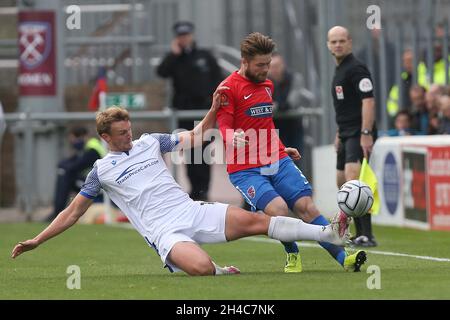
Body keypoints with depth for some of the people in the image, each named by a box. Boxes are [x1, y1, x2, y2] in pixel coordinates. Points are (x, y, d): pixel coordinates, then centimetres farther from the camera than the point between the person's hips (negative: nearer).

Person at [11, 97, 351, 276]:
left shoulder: (149, 142, 16)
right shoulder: (102, 170, 8)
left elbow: (194, 138, 19)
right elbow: (73, 212, 13)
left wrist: (213, 110, 3)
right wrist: (37, 241, 7)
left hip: (192, 211, 4)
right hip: (164, 231, -4)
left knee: (255, 221, -12)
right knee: (202, 267, -36)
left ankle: (329, 233, -13)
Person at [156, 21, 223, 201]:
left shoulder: (205, 57, 9)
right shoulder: (174, 59, 9)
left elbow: (218, 80, 9)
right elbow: (162, 72, -9)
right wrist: (174, 54, -11)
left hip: (204, 110, -1)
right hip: (184, 109, 1)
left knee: (203, 150, -5)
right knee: (190, 151, 0)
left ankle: (203, 188, -3)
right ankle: (195, 187, 5)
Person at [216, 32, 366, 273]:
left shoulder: (267, 85, 18)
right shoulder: (229, 89, -7)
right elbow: (225, 130, -13)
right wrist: (235, 139, -34)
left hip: (279, 162, 6)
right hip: (246, 169, -6)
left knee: (306, 206, -9)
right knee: (278, 208, -25)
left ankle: (343, 258, -13)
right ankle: (292, 256, 0)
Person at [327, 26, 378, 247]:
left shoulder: (356, 68, -12)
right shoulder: (339, 70, 18)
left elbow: (368, 101, -20)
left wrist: (366, 134, -26)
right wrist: (340, 133, 25)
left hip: (359, 134, -11)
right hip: (346, 134, 11)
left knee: (353, 177, -23)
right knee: (342, 182, 14)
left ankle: (367, 235, -27)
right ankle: (359, 233, 24)